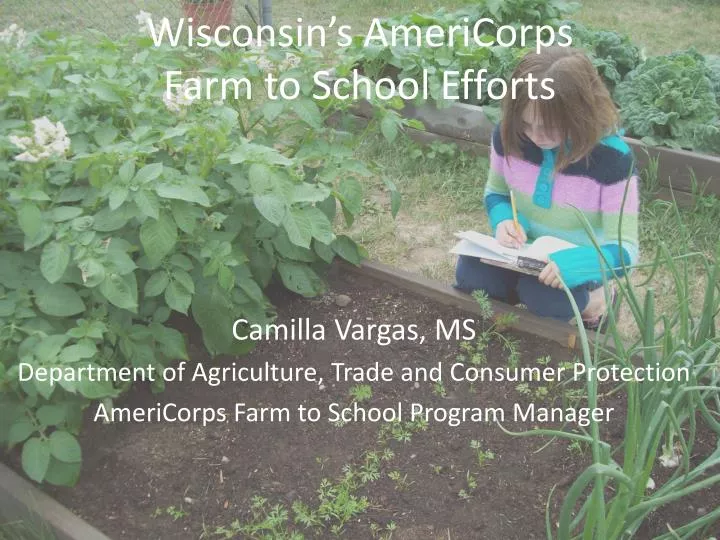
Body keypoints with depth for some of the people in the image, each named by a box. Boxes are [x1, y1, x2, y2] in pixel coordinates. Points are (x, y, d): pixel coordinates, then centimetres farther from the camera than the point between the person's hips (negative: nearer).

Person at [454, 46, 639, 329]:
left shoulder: (612, 158, -25)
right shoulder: (509, 134, -14)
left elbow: (624, 249, -22)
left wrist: (577, 263, -44)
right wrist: (504, 220, -20)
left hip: (574, 265, -3)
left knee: (544, 298, -34)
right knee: (469, 272, -26)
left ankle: (589, 300, 1)